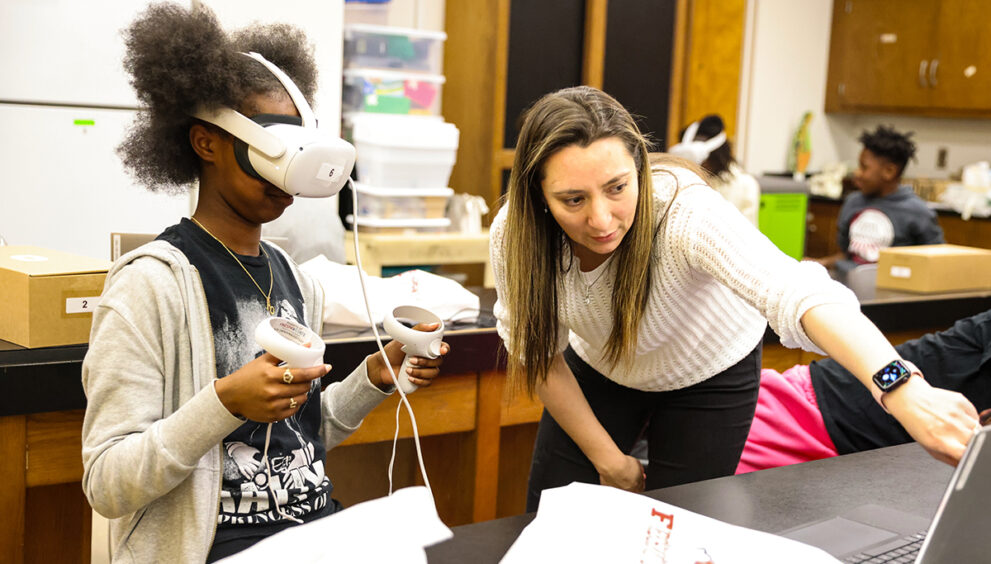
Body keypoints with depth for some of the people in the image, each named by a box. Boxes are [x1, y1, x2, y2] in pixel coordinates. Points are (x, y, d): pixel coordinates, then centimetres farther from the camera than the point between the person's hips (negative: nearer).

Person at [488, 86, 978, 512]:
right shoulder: (514, 234, -28)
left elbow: (796, 292, -55)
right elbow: (536, 352, -12)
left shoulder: (683, 211, -39)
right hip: (599, 369, 3)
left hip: (708, 373, -2)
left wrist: (902, 392, -71)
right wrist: (608, 458, -9)